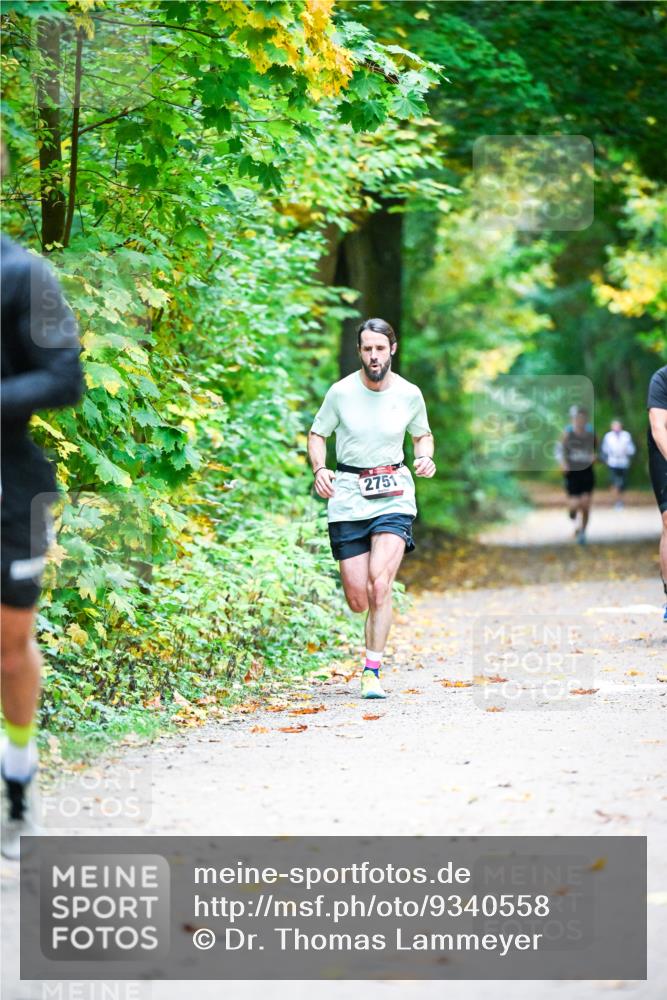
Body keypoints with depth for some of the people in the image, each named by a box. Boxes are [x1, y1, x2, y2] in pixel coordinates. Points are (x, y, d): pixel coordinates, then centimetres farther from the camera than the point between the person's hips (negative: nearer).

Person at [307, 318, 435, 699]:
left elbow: (423, 435, 17)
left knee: (380, 584, -20)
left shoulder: (409, 394, 0)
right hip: (348, 495, 1)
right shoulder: (341, 392, -4)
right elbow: (317, 434, 9)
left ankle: (372, 672, -10)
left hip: (394, 495, 0)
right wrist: (319, 469, -10)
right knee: (358, 601, 0)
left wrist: (427, 458, -5)